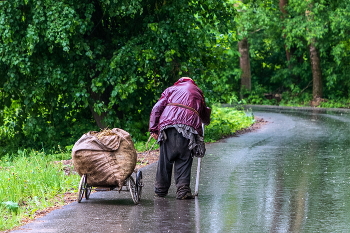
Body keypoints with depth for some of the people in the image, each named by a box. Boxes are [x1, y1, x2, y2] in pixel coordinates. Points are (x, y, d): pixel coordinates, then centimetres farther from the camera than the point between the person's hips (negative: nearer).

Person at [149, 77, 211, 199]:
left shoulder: (171, 89, 27)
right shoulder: (197, 92, 30)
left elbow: (157, 108, 13)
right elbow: (205, 115, 39)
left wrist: (153, 129, 9)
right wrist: (206, 120, 62)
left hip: (168, 124, 0)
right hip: (188, 126, 0)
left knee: (165, 158, 6)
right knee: (184, 160, 2)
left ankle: (160, 190, 12)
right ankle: (183, 189, -10)